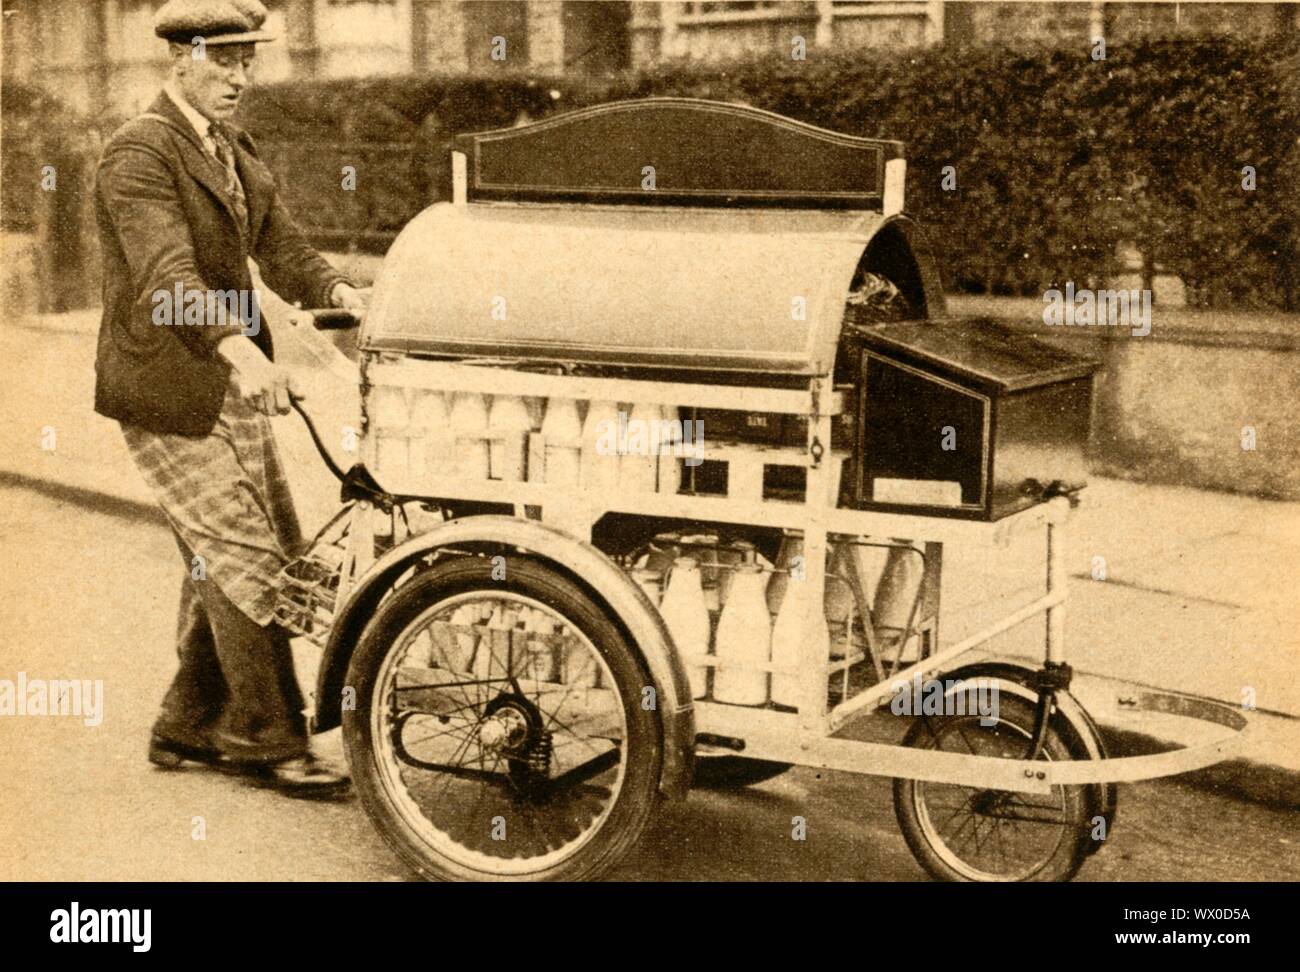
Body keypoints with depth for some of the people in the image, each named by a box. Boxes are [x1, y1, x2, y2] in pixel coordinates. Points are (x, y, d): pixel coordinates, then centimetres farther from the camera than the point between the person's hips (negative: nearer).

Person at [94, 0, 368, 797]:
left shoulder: (241, 157, 13)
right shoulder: (139, 154, -15)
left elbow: (285, 253, 4)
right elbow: (168, 276, -29)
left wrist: (340, 292, -18)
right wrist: (242, 351, -45)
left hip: (229, 389, 8)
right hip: (167, 390, -8)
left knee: (226, 565, 12)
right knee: (246, 560, -7)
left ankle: (189, 728, 25)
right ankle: (269, 741, 5)